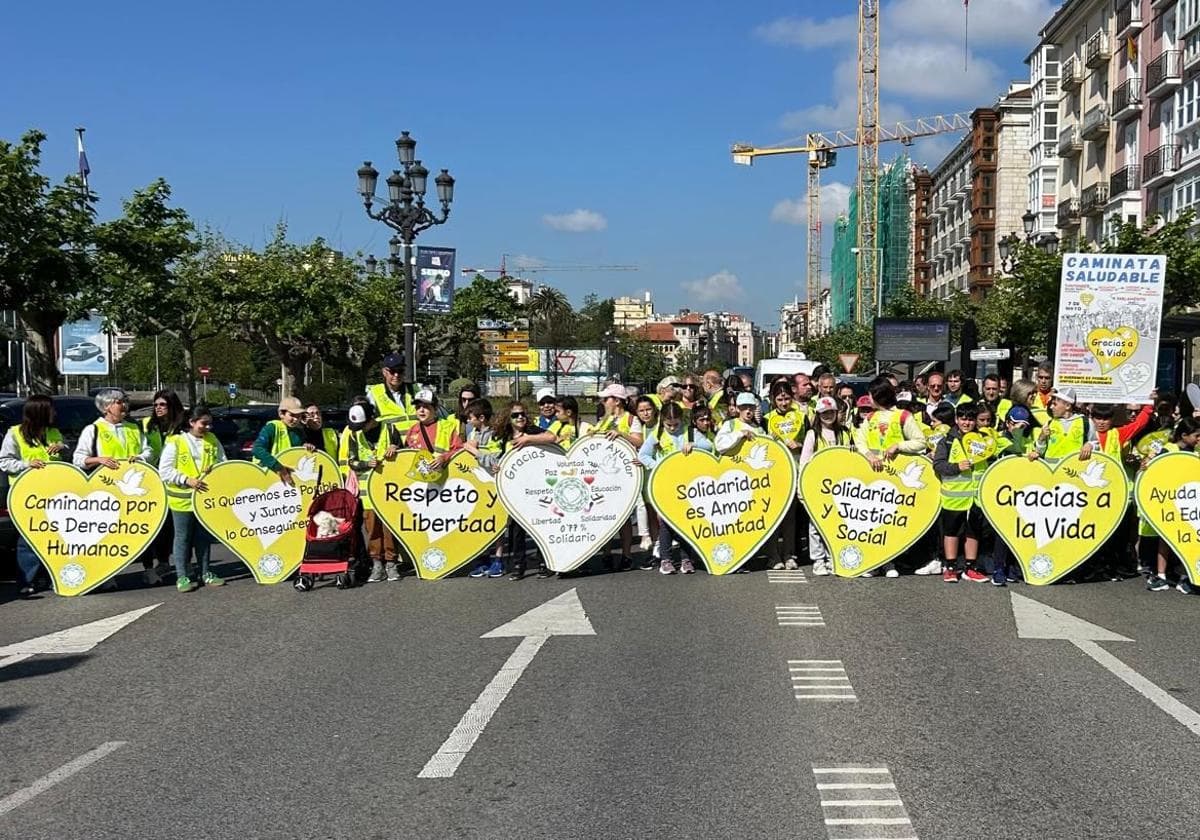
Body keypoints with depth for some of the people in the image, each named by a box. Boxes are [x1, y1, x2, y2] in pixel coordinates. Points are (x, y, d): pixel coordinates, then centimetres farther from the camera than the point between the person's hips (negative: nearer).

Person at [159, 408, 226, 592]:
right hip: (182, 499, -4)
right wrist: (186, 480, -21)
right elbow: (164, 471, -11)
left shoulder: (212, 440, 8)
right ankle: (182, 577, 10)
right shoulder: (175, 442, -8)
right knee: (183, 538, 4)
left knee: (204, 537, 13)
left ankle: (205, 573, 22)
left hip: (206, 497, 4)